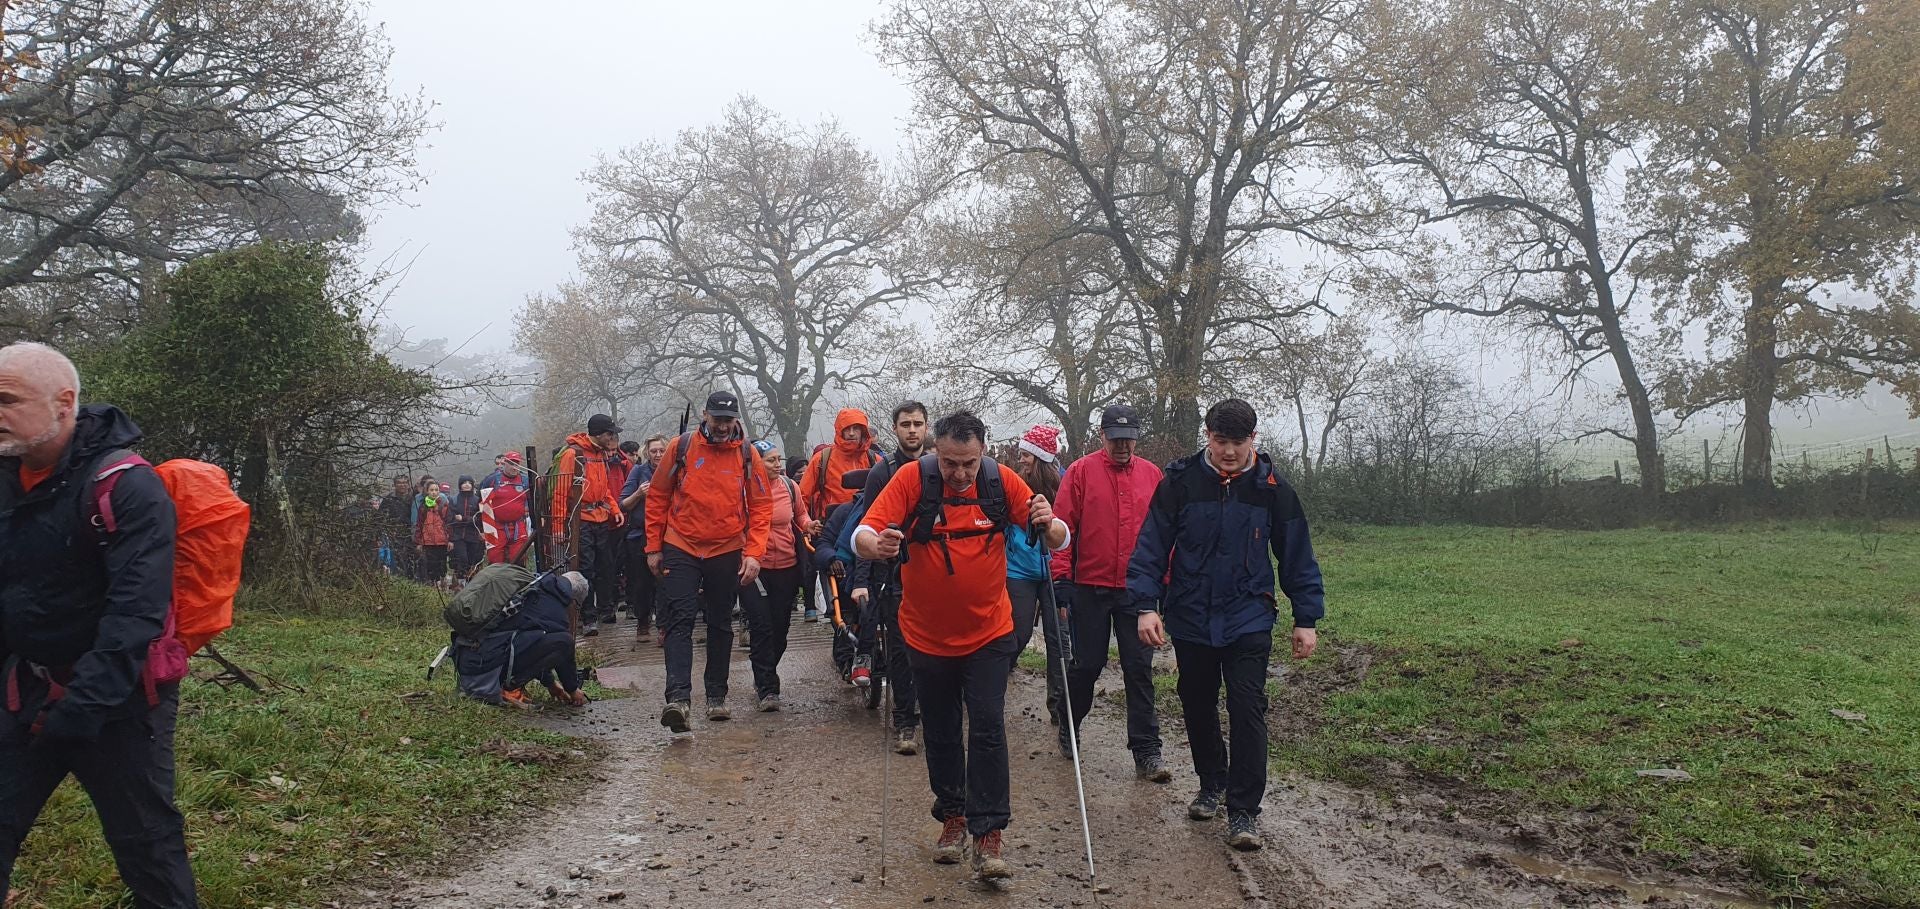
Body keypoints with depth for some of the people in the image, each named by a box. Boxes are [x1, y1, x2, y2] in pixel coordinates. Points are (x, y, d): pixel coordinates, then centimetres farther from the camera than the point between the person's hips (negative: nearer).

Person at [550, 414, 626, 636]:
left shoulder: (602, 454, 14)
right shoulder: (572, 453, -11)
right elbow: (561, 491, -14)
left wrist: (615, 509, 11)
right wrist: (559, 524, -17)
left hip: (601, 520, 8)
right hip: (580, 521, -8)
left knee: (606, 567, 12)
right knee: (585, 570, -5)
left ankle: (605, 609, 27)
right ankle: (589, 619, 0)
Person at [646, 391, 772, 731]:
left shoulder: (747, 455, -1)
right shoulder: (680, 448, -3)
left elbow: (761, 506, 0)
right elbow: (657, 497, 3)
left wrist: (753, 553, -8)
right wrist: (654, 547, 2)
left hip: (727, 553, 2)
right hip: (681, 550, -1)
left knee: (721, 625, 11)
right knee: (680, 620, -12)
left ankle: (717, 696, 22)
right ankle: (678, 697, -18)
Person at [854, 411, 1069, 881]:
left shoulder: (1002, 480, -11)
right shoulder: (912, 479, -15)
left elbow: (1060, 539, -7)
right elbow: (862, 535, -19)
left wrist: (1048, 525, -31)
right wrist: (877, 545, -43)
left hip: (988, 633, 0)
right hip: (927, 635, 1)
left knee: (988, 729, -6)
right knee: (941, 733, 13)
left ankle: (987, 835, 2)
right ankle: (952, 816, 32)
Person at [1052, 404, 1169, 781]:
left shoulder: (1152, 475, 5)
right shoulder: (1081, 472, -3)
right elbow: (1062, 527, -5)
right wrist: (1061, 578, -9)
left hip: (1137, 590, 2)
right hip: (1090, 588, -2)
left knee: (1139, 669, 2)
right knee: (1087, 664, 8)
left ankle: (1146, 753, 7)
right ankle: (1068, 729, 32)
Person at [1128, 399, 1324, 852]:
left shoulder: (1272, 488, -3)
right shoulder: (1179, 481, -6)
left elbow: (1296, 557, 4)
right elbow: (1151, 546, -5)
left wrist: (1306, 619, 3)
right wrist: (1146, 605, -14)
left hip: (1248, 621, -1)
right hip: (1190, 619, 1)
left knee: (1248, 710, -7)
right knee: (1198, 707, 14)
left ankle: (1244, 811, 2)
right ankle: (1211, 784, 35)